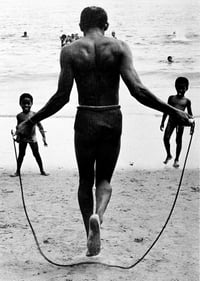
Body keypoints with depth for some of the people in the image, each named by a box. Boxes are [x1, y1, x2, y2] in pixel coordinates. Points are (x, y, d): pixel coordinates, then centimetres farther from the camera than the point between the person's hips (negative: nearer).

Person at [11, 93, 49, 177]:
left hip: (32, 138, -1)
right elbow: (18, 127, 8)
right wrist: (17, 137, -1)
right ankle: (18, 171, 14)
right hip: (23, 139, 1)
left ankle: (42, 171, 13)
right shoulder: (19, 116, 0)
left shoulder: (34, 115, -4)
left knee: (36, 154, 3)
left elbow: (40, 126, 0)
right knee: (21, 154, 6)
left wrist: (44, 137, -2)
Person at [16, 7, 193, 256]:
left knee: (85, 180, 16)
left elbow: (62, 96, -8)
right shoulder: (119, 47, -1)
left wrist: (31, 122, 2)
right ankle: (98, 215, -15)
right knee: (104, 179, 16)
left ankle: (91, 240, 16)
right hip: (113, 119, 1)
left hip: (85, 120, 0)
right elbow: (137, 90, -11)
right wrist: (172, 112, -6)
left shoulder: (70, 51, -2)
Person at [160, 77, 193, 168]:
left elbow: (189, 114, 10)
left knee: (178, 140, 2)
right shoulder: (171, 98, 9)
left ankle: (176, 159, 16)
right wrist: (162, 122, 12)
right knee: (166, 138, -7)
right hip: (171, 120, 2)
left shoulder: (187, 101, 5)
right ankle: (168, 155, 17)